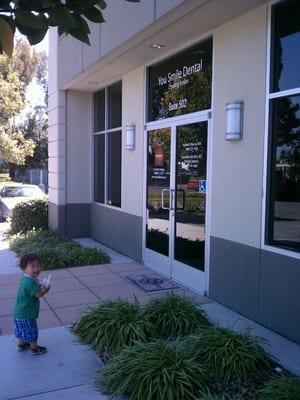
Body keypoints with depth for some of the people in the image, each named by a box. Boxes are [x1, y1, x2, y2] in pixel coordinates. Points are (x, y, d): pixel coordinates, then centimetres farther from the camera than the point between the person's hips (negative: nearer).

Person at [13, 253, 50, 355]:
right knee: (31, 331, 9)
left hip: (18, 312, 9)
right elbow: (39, 294, -28)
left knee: (21, 329, 26)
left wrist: (39, 287, -4)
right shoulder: (31, 282, -29)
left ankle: (21, 344, 44)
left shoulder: (25, 279, 2)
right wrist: (45, 289, -11)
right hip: (26, 314, -9)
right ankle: (34, 348, 25)